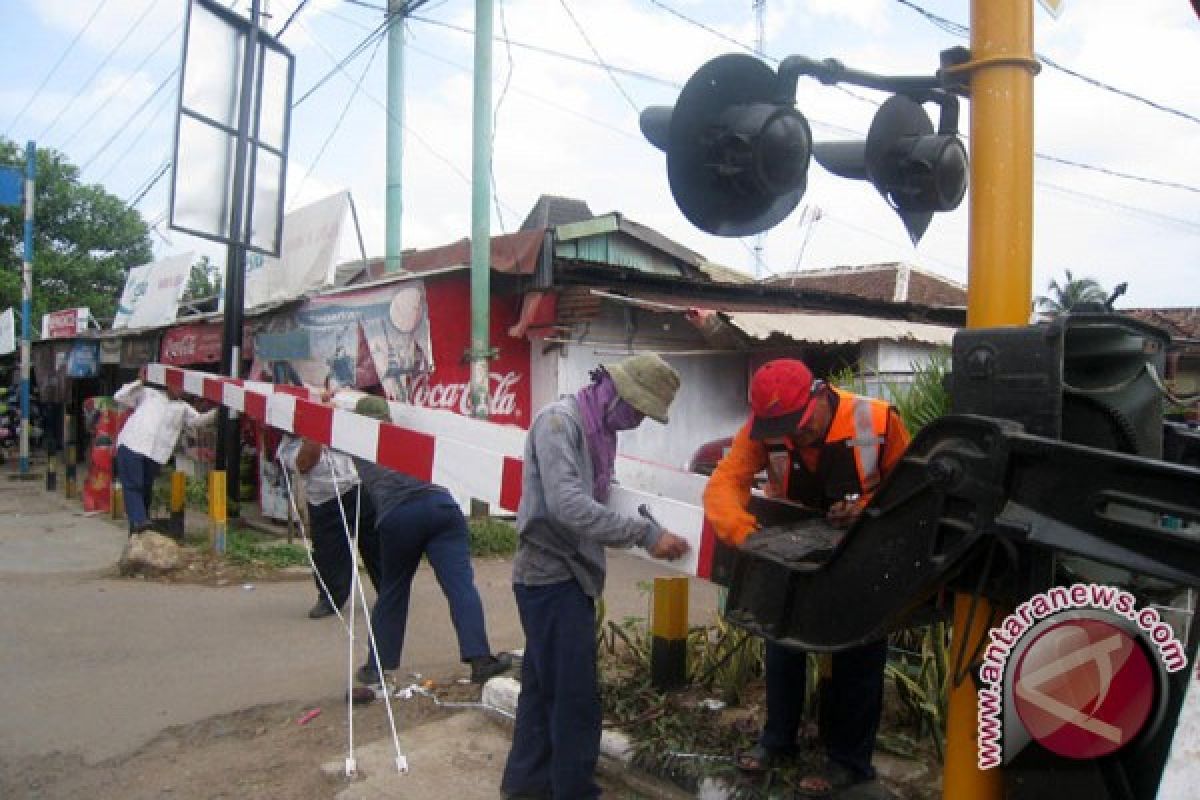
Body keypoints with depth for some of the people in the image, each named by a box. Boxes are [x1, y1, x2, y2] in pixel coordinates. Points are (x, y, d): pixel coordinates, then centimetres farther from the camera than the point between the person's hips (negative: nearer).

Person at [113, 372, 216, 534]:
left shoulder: (183, 408, 25)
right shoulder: (148, 393, 22)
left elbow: (199, 420, 11)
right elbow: (119, 397, 19)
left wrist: (218, 411, -5)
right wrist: (140, 381, 13)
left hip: (156, 454, 2)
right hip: (132, 445, -2)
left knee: (146, 490, 4)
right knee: (133, 485, -12)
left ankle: (139, 524, 13)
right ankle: (138, 521, -19)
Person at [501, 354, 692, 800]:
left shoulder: (599, 430, 12)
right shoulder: (558, 420, -17)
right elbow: (568, 505, -28)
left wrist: (638, 534, 0)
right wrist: (645, 533, -28)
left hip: (569, 575, 9)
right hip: (550, 575, -9)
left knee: (545, 688, 19)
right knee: (575, 696, -2)